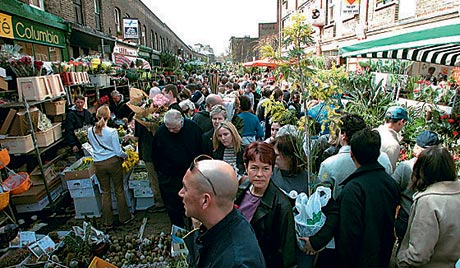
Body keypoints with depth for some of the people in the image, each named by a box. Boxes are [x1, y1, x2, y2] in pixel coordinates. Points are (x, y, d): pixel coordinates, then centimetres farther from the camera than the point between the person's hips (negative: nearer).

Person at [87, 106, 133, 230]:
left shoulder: (90, 131, -3)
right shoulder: (112, 132, -15)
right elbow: (118, 152, -13)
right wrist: (126, 155, 7)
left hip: (99, 164, 3)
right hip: (113, 162, -3)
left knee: (105, 192, 14)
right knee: (119, 190, 12)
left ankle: (108, 222, 22)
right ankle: (124, 217, 25)